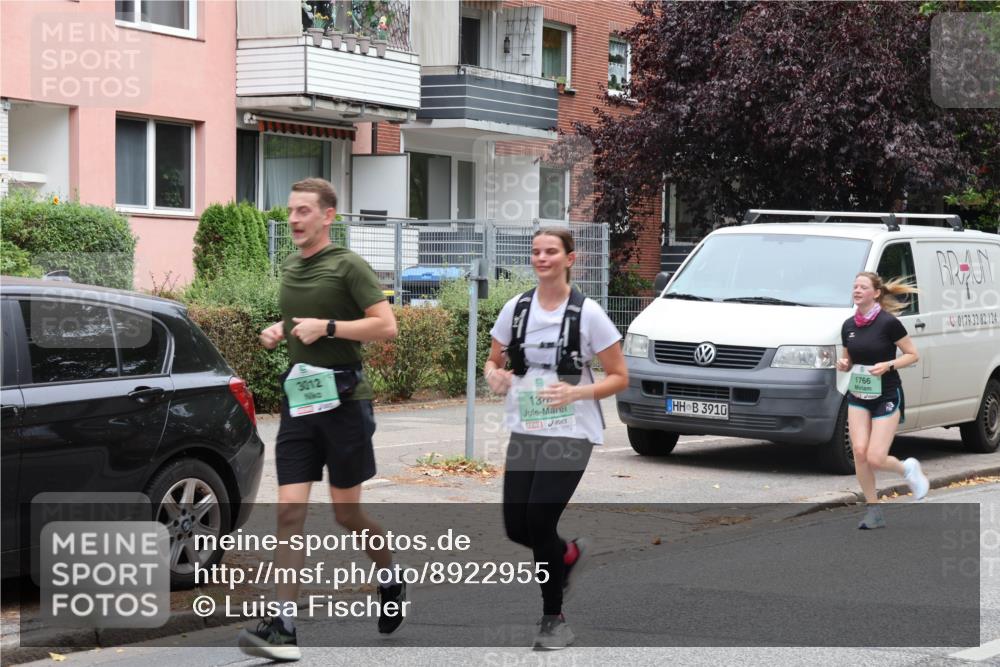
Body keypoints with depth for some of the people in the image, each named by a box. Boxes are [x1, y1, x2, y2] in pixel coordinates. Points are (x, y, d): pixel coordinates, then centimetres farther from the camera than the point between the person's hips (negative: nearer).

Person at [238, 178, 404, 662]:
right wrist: (278, 331, 9)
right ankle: (283, 627, -8)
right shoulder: (289, 266, 13)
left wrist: (327, 327, -21)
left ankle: (392, 583, 33)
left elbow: (386, 326, -14)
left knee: (346, 513, 5)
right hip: (297, 401, 6)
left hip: (343, 400, -6)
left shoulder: (347, 266, -8)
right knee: (289, 513, -5)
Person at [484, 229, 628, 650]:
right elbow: (493, 362, 15)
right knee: (517, 527, 2)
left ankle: (554, 619, 5)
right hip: (524, 431, 5)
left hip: (569, 434, -4)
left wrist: (577, 392, -20)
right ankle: (570, 554, 37)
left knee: (539, 519, -15)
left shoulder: (587, 314, -7)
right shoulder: (515, 308, 4)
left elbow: (619, 377, -3)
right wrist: (494, 375, -10)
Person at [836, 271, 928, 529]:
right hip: (857, 398, 5)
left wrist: (888, 365, -22)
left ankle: (908, 469, 22)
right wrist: (843, 364, -6)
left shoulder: (888, 322, -13)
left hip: (887, 397, -5)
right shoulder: (848, 326, 4)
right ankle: (873, 511, 5)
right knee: (859, 451, -8)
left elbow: (913, 355, -7)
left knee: (875, 458, -11)